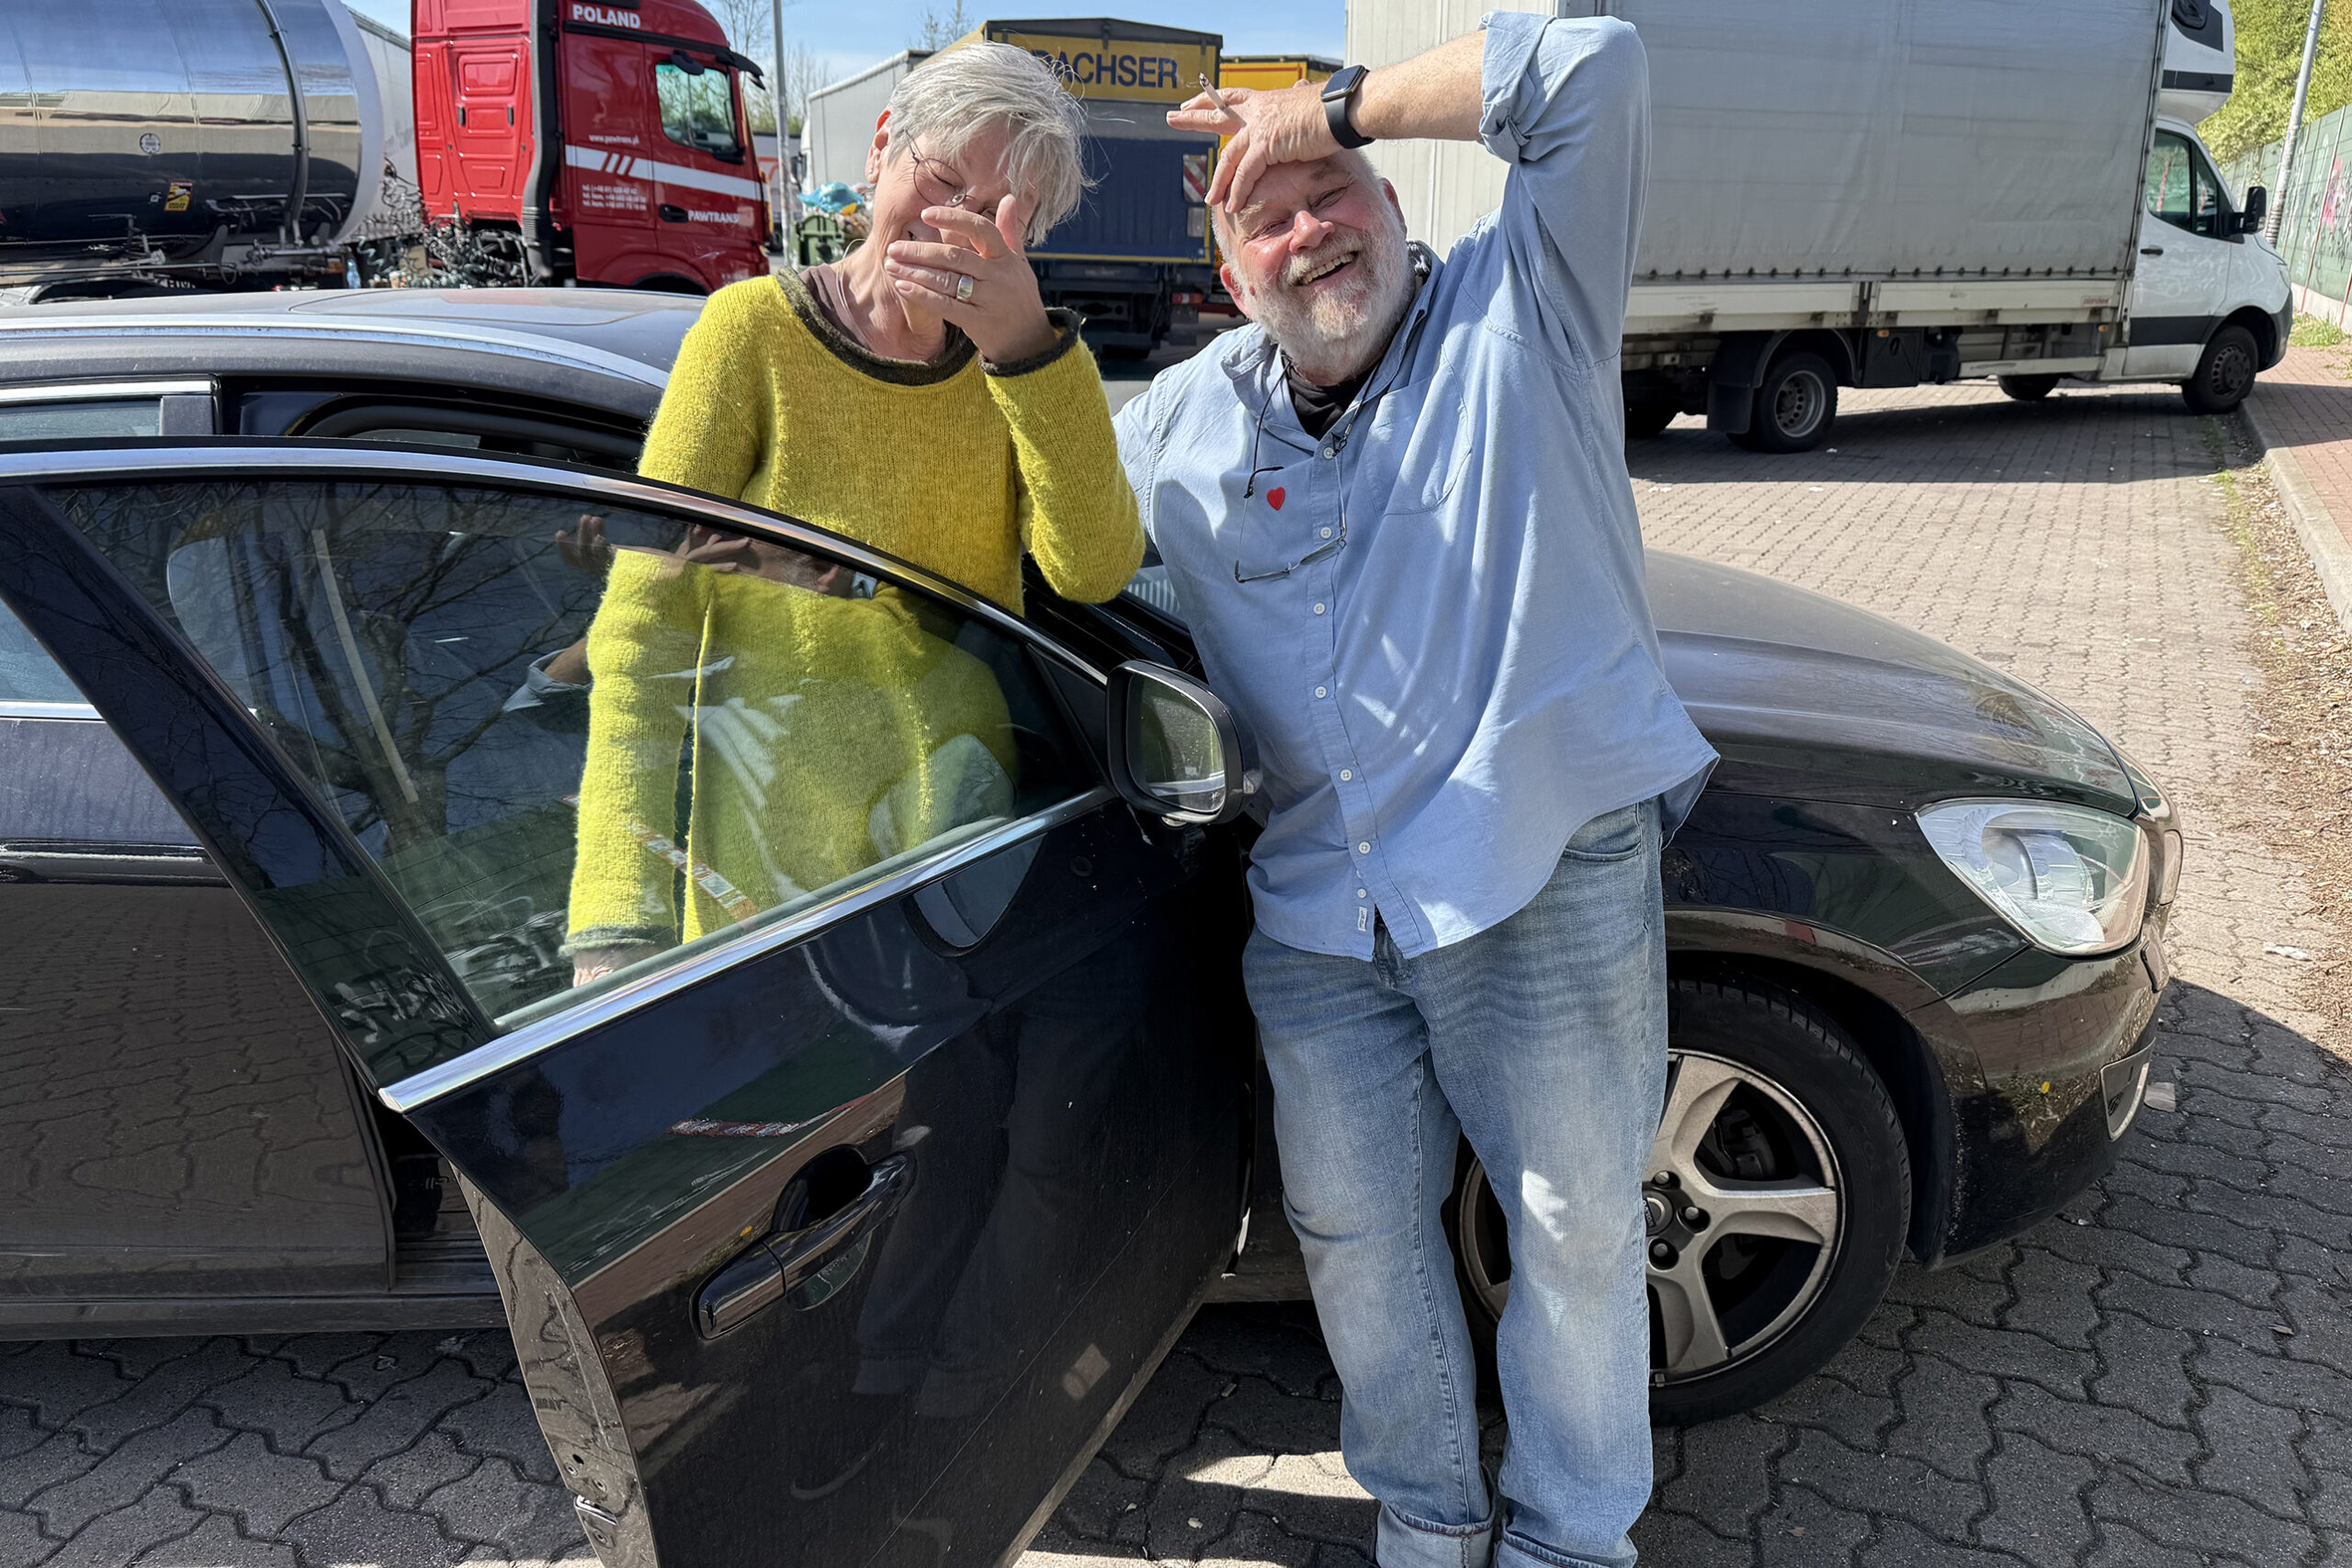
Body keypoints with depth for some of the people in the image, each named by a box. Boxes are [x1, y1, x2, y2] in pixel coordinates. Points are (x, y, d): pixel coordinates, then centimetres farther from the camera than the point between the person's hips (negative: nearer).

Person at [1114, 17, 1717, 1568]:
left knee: (1579, 1230, 11)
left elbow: (1592, 70, -15)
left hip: (1549, 880, -3)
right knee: (1355, 1228, 17)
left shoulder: (1519, 308, -2)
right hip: (1318, 913, 4)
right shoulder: (1181, 424, 7)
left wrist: (1336, 109, -11)